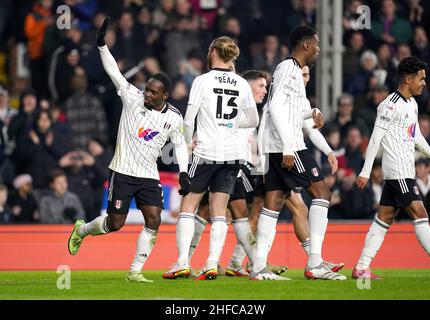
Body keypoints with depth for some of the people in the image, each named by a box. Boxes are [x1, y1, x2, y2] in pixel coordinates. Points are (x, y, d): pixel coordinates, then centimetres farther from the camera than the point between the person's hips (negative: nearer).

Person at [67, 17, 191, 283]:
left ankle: (135, 272, -1)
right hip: (123, 172, -3)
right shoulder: (133, 97, -8)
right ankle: (82, 230, 31)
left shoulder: (173, 118, -1)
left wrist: (183, 173, 2)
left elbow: (180, 144, 12)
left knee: (153, 221, -12)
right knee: (115, 223, -2)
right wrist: (102, 44, -23)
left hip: (149, 176, 3)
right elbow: (113, 71, -13)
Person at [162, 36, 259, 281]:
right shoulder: (242, 84, 6)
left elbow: (188, 120, -7)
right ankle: (212, 264, -4)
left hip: (206, 152, -4)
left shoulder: (203, 81, -6)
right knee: (219, 212, 6)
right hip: (233, 154, 4)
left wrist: (188, 142, 8)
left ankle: (182, 263, -5)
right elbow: (253, 121, 16)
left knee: (188, 205, 4)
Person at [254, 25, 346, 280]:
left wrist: (328, 151, 24)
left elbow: (306, 120, 27)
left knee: (273, 202, 6)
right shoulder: (289, 68, -8)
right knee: (321, 192, -7)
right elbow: (275, 107, -19)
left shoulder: (295, 72, 23)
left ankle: (259, 266, 2)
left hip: (277, 150, 10)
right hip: (286, 146, -10)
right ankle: (315, 264, -11)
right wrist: (288, 147, -23)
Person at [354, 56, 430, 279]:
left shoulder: (412, 104, 16)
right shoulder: (391, 106, -13)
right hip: (398, 171, -9)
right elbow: (375, 139, -14)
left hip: (405, 170, 9)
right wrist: (365, 172, -16)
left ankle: (361, 268, 7)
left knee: (384, 218, 7)